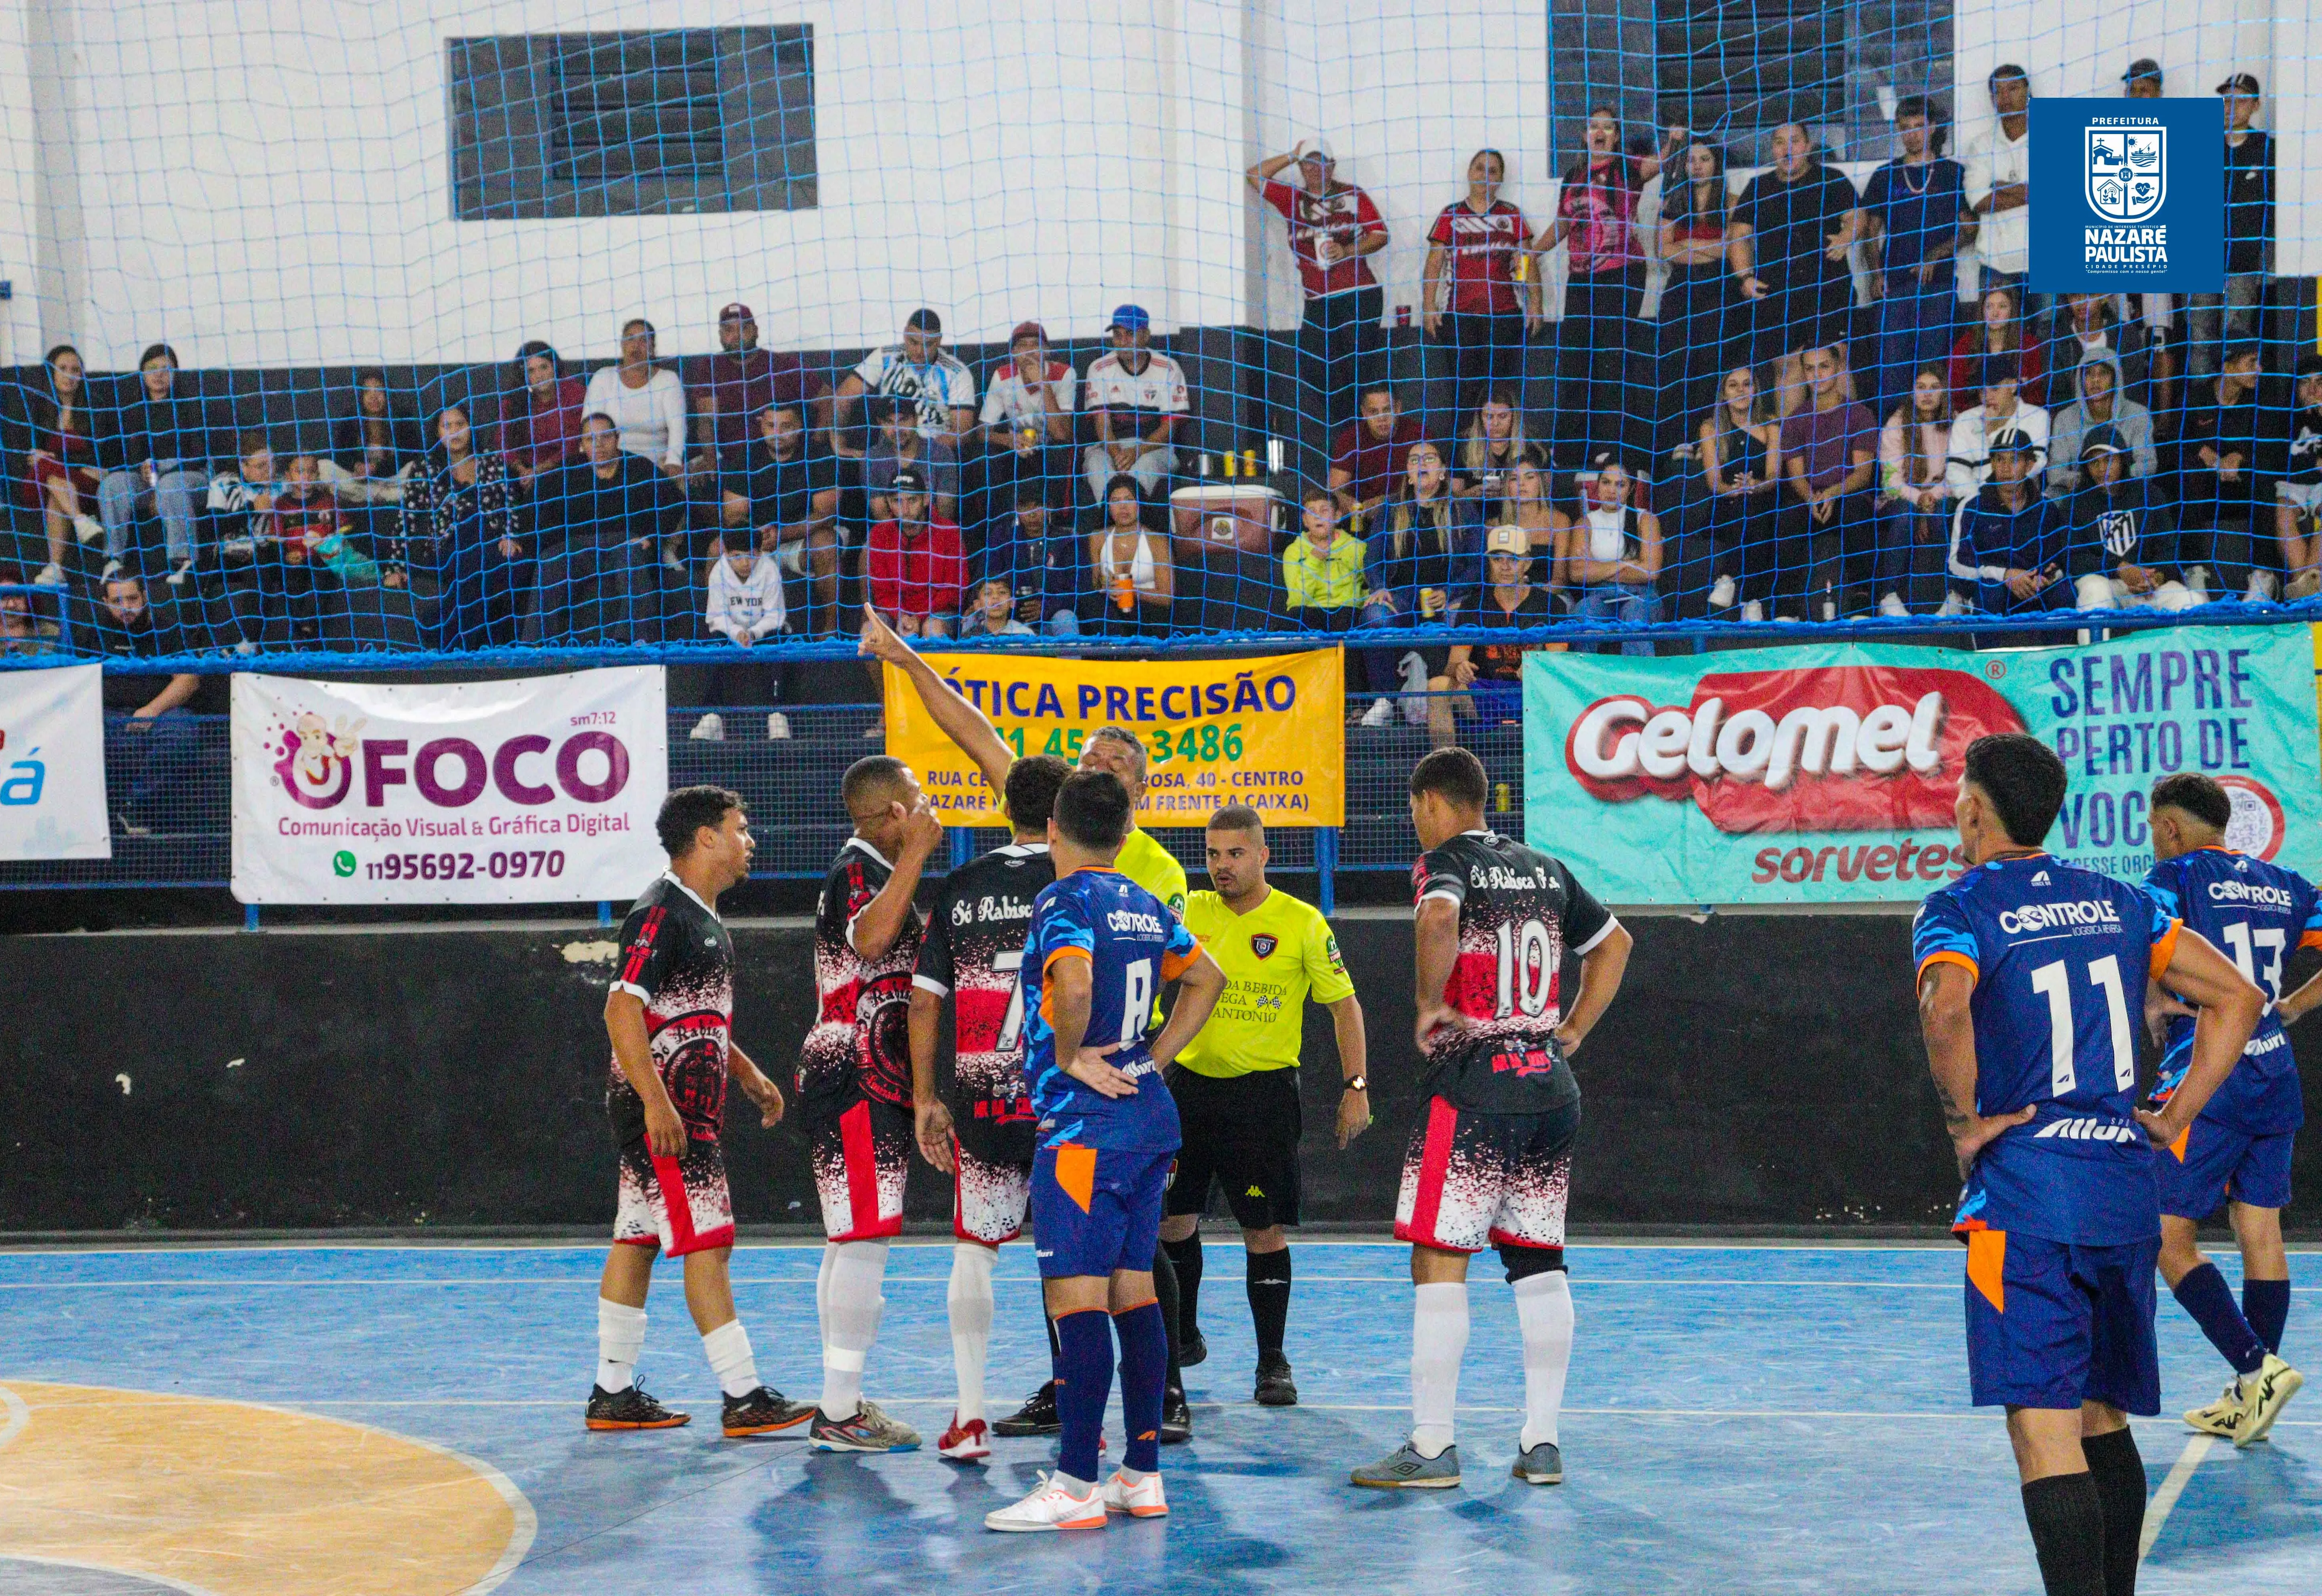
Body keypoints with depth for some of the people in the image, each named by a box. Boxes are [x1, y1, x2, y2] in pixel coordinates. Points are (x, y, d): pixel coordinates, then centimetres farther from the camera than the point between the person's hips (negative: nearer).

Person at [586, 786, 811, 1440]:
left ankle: (613, 1394, 15)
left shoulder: (702, 916, 17)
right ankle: (744, 1397, -8)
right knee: (707, 1241, -9)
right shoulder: (660, 913, -15)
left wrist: (747, 1074, 27)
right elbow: (622, 1008, -22)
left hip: (688, 1108, 10)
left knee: (637, 1240, 11)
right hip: (663, 1108, -10)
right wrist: (657, 1103, -26)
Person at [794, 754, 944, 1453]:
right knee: (864, 1240, -12)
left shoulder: (873, 871, 19)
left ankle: (842, 1403, 18)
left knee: (850, 1242, 13)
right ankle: (839, 1414, -12)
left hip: (869, 1081, 11)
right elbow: (869, 939, -36)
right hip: (858, 1081, -11)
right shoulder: (858, 872, -14)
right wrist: (916, 853, -30)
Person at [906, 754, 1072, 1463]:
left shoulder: (959, 887, 6)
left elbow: (924, 999, 7)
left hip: (979, 1096, 2)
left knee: (974, 1251, 12)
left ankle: (970, 1417, 8)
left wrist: (925, 1099, 12)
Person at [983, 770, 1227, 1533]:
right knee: (1134, 1292, 11)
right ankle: (1143, 1475, 14)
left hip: (1083, 1124, -8)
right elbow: (1207, 978, 26)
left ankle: (1074, 1487, -10)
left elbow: (1075, 983, -30)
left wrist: (1068, 1058, -13)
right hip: (1149, 1114, 8)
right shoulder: (1146, 905, 13)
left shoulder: (1064, 902, -11)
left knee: (1077, 1297, -8)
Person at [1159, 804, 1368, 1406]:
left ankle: (1272, 1362, 7)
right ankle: (1183, 1339, 27)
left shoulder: (1302, 923, -3)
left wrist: (1356, 1086, -3)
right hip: (1189, 1084, 4)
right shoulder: (1189, 914, 5)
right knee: (1170, 1219, 7)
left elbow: (1345, 1004, 2)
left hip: (1263, 1091, -3)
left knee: (1264, 1229, -3)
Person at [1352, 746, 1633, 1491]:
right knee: (1538, 1262, 11)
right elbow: (1614, 942, 29)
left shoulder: (1446, 862, -5)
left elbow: (1439, 918, -28)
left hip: (1474, 1087, -7)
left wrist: (1428, 1003, -15)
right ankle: (1543, 1442, 12)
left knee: (1440, 1261, -3)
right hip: (1551, 1086, 7)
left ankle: (1433, 1448, -3)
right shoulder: (1545, 871, 16)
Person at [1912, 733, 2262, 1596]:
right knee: (2105, 1421, 18)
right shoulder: (2118, 901, 13)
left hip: (2024, 1195, -6)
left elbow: (1946, 1008, -27)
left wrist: (1963, 1122, -14)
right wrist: (2178, 1118, 13)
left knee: (2044, 1430, -11)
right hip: (2126, 1189, 6)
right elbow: (2237, 998, 13)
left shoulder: (1960, 908, -5)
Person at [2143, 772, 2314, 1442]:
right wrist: (2289, 1007, 16)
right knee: (2260, 1232, 10)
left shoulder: (2178, 874, -5)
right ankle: (2249, 1400, 14)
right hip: (2275, 1077, 7)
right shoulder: (2283, 883, 13)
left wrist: (2156, 1007, -3)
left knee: (2170, 1236, -2)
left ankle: (2256, 1366, -16)